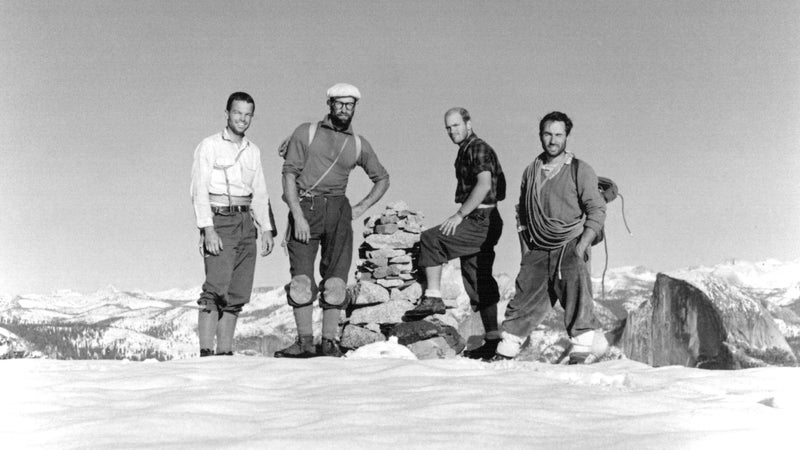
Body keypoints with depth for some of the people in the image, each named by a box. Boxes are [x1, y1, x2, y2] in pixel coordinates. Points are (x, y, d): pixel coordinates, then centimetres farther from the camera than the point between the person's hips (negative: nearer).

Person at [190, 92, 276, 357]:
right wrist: (208, 229, -17)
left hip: (246, 223, 6)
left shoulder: (253, 151, 18)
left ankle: (225, 352, 7)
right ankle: (206, 353, -17)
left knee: (238, 295, 3)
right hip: (219, 222, -6)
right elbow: (199, 190, -7)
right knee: (216, 289, -16)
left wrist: (267, 229, 9)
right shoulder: (209, 146, 0)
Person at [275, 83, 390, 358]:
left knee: (336, 279, -5)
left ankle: (330, 342, -1)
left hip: (337, 209, 2)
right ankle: (305, 342, 0)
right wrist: (298, 216, -13)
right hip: (304, 207, -2)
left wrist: (361, 208, 10)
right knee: (301, 279, -6)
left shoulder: (359, 145, 15)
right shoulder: (306, 132, 6)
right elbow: (289, 174, -2)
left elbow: (382, 179, 26)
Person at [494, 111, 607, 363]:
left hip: (570, 245, -4)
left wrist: (581, 246, -14)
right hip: (538, 251, 4)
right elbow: (523, 213, 20)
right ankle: (505, 353, 16)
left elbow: (597, 211, -5)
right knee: (525, 299, 5)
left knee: (575, 290, -22)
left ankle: (581, 350, -19)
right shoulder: (531, 172, 13)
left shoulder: (580, 171, -1)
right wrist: (525, 249, 11)